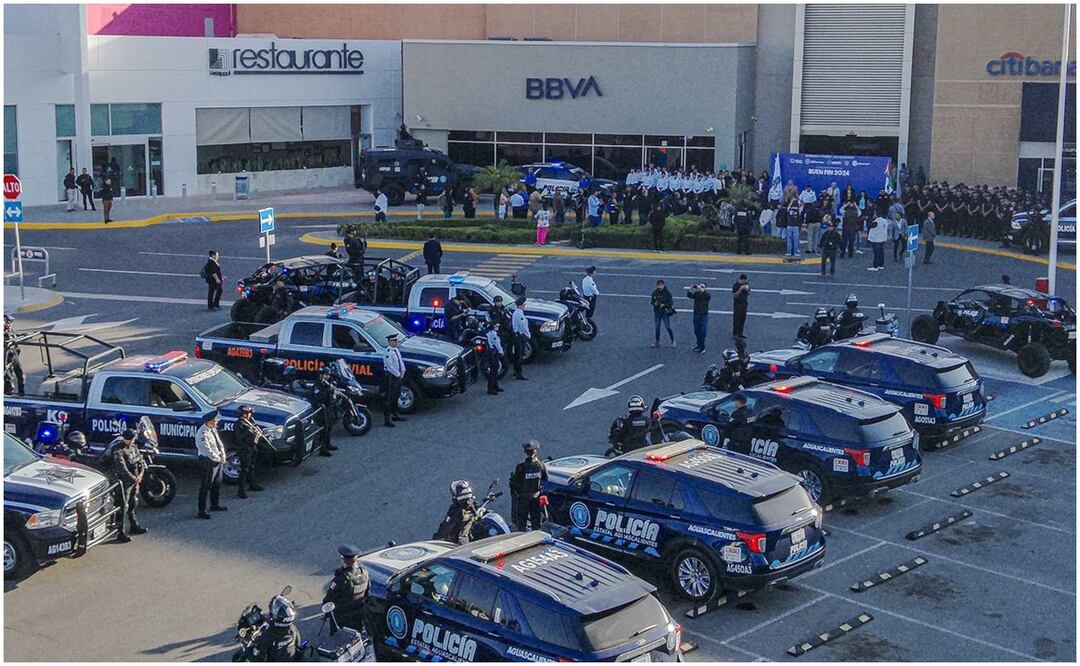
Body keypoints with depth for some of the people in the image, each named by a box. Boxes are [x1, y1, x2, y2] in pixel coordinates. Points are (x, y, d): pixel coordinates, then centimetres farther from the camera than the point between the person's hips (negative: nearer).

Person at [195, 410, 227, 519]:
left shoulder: (213, 429, 5)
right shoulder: (202, 434, -23)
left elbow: (219, 442, 12)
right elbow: (208, 450, -24)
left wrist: (222, 455, -2)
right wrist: (219, 459, -18)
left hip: (219, 460, 9)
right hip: (208, 462, -9)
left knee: (217, 484, 22)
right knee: (205, 487, -2)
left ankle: (215, 505, 40)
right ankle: (201, 511, 3)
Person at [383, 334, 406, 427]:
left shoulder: (396, 350, 9)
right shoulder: (388, 352, -19)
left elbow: (400, 361, 14)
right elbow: (390, 366, -22)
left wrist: (403, 371, -1)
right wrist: (398, 375, -16)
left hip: (398, 376, 9)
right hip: (391, 376, -9)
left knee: (396, 395, 20)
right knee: (389, 397, -6)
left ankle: (395, 414, 35)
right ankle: (387, 419, -4)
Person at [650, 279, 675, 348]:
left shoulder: (667, 293, -12)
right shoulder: (655, 292, -2)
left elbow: (670, 303, -12)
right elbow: (651, 301, 4)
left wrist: (664, 305, -27)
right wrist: (655, 303, -17)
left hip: (665, 312, -3)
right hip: (657, 312, 4)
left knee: (668, 327, -2)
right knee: (656, 327, 8)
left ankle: (673, 340, 18)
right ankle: (657, 342, 19)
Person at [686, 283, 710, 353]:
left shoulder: (706, 294, -6)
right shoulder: (696, 294, 4)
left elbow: (708, 295, -30)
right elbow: (689, 296, -12)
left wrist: (702, 290, -42)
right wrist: (689, 289, -30)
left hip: (704, 315, -4)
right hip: (696, 315, 4)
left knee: (703, 331, -3)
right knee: (697, 331, 12)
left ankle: (702, 347, 3)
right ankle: (699, 345, 27)